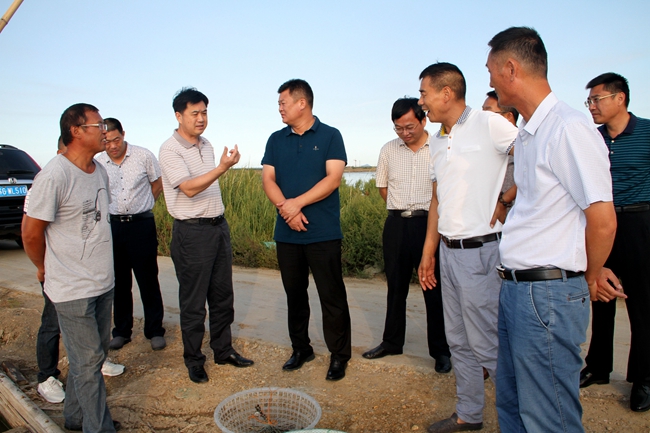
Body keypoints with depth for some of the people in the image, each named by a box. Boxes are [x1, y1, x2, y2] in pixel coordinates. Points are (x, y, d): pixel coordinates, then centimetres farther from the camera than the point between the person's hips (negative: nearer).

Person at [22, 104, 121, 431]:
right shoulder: (54, 176, -20)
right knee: (88, 362, 4)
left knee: (92, 355, 19)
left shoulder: (100, 171, 5)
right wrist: (45, 269, 3)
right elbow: (31, 233, -13)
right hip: (73, 290, -8)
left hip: (103, 283, 8)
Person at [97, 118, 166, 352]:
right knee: (119, 282, 11)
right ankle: (121, 331, 25)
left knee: (148, 281, 3)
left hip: (141, 225, -2)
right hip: (113, 225, 3)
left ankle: (155, 331, 14)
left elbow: (157, 185, 6)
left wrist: (139, 206, 8)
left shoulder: (144, 156, -6)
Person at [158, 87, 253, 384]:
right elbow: (189, 188, -24)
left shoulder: (206, 145, 12)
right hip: (192, 232, -7)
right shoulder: (170, 150, -12)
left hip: (219, 226, 8)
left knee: (222, 295, 15)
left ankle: (223, 350, 30)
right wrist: (222, 167, -35)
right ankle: (193, 360, 20)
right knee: (193, 301, 4)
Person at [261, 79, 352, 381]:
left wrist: (297, 203, -16)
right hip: (287, 232, 5)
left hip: (323, 233, -4)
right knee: (294, 293, 14)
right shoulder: (276, 140, 12)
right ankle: (300, 348, 29)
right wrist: (285, 208, -14)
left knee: (332, 296, 1)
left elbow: (333, 178, -10)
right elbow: (268, 179, 3)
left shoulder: (330, 136, 0)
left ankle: (339, 355, 15)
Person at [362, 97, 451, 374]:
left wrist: (424, 210, -3)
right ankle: (392, 342, 29)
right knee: (396, 286, 14)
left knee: (434, 288, 3)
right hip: (396, 224, 4)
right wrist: (402, 208, 9)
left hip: (429, 223, -4)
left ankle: (440, 351, 17)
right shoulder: (388, 150, 8)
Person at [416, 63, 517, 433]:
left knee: (486, 343, -1)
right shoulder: (438, 142, 14)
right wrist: (428, 253, 17)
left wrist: (506, 199, -10)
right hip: (448, 250, 8)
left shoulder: (489, 125, -10)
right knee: (459, 341, 16)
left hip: (481, 250, -8)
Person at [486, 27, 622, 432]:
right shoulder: (528, 134, 13)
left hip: (548, 295, -9)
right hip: (515, 289, 9)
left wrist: (590, 278, -1)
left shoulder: (569, 128, -16)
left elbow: (603, 220, -15)